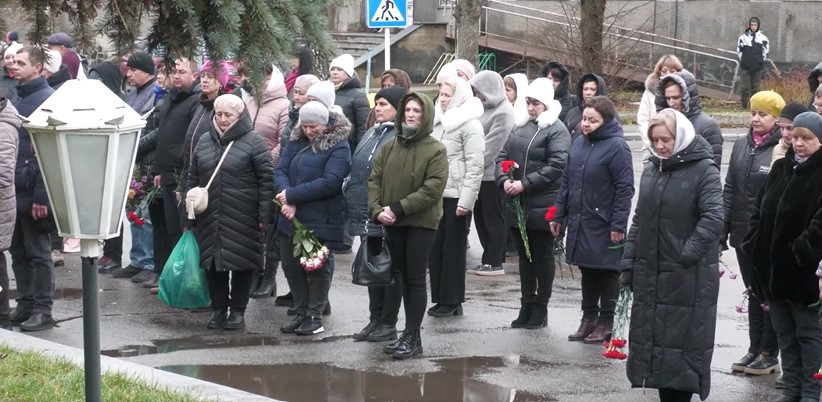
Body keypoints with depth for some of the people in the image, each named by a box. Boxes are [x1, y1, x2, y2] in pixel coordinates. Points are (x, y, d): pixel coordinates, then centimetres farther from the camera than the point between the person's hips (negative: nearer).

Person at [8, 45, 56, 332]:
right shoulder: (16, 100, 12)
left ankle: (43, 310, 7)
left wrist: (41, 195, -20)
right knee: (18, 251, 13)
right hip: (13, 189, 8)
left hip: (33, 191, -8)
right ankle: (25, 305, 22)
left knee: (38, 253, 0)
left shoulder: (47, 99, -12)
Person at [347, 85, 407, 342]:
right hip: (367, 216, 8)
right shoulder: (371, 134, 16)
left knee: (391, 269, 2)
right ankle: (375, 320, 21)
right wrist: (352, 206, 15)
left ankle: (388, 324, 9)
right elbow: (357, 171, 20)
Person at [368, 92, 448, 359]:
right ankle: (410, 335, 16)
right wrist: (376, 209, -12)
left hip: (421, 223, -5)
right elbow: (374, 180, 6)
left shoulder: (436, 150, -7)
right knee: (402, 277, 10)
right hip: (392, 223, 5)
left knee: (415, 279, -2)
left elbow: (432, 189, -17)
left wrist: (398, 208, -20)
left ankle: (412, 337, 2)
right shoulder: (390, 146, 8)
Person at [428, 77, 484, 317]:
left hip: (456, 196, -7)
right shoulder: (439, 122, 13)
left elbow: (475, 166, -13)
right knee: (435, 247, 8)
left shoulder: (470, 125, -9)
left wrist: (466, 201, -17)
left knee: (453, 248, 0)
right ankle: (440, 299, 15)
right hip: (436, 194, 7)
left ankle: (452, 301, 7)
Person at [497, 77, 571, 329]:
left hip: (542, 207, -7)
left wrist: (525, 184, -21)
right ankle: (527, 307, 23)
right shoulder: (521, 128, 11)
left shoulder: (556, 131, -10)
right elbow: (503, 156, 12)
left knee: (542, 256, 5)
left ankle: (541, 309, 13)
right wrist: (504, 180, -7)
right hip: (517, 205, 7)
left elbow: (556, 167, -19)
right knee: (524, 256, 14)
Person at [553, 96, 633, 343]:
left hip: (604, 226, -7)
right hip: (579, 222, 7)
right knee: (587, 271, 16)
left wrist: (618, 224, -18)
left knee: (606, 273, 3)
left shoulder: (616, 147, -13)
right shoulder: (579, 144, 10)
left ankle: (606, 323, 11)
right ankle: (589, 318, 26)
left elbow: (624, 189, -15)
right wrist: (559, 215, 15)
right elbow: (567, 181, 17)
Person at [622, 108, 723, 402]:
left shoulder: (703, 170, -9)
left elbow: (713, 219, -18)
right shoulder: (652, 169, 12)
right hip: (650, 274, 7)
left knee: (682, 342, -2)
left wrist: (687, 253, -20)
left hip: (686, 278, -7)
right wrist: (629, 263, 11)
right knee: (653, 338, 10)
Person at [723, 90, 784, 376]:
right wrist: (722, 231, 8)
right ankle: (754, 350, 21)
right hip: (743, 233, 6)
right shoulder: (741, 146, 9)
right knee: (753, 293, 14)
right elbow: (729, 189, 12)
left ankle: (769, 354, 12)